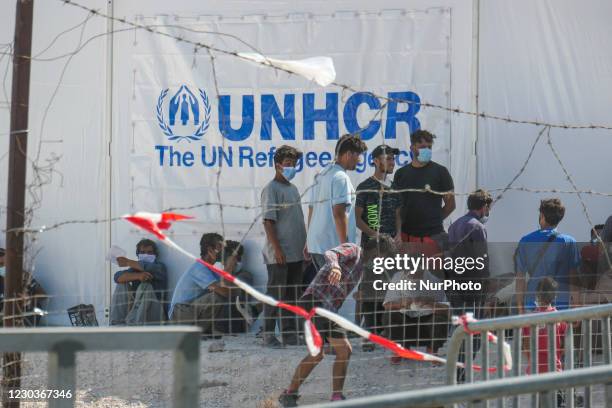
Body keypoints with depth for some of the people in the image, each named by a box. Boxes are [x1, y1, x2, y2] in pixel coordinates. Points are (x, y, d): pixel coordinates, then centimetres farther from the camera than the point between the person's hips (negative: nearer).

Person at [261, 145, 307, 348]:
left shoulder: (293, 188, 15)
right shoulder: (271, 189, -9)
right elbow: (268, 221, -15)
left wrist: (304, 246, 17)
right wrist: (277, 249, -19)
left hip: (296, 253, 8)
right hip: (279, 255, -8)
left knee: (292, 294, 11)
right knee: (276, 294, -3)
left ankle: (289, 333, 18)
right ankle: (268, 335, 3)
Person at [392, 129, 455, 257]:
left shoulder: (440, 172, 3)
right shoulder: (401, 174, 11)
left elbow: (450, 204, 7)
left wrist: (433, 221, 8)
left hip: (432, 236, -3)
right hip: (406, 235, 3)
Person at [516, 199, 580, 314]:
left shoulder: (526, 241, 4)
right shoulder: (569, 242, -1)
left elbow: (520, 278, 6)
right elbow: (574, 278, 0)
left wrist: (520, 308, 12)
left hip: (532, 304, 1)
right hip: (560, 304, -1)